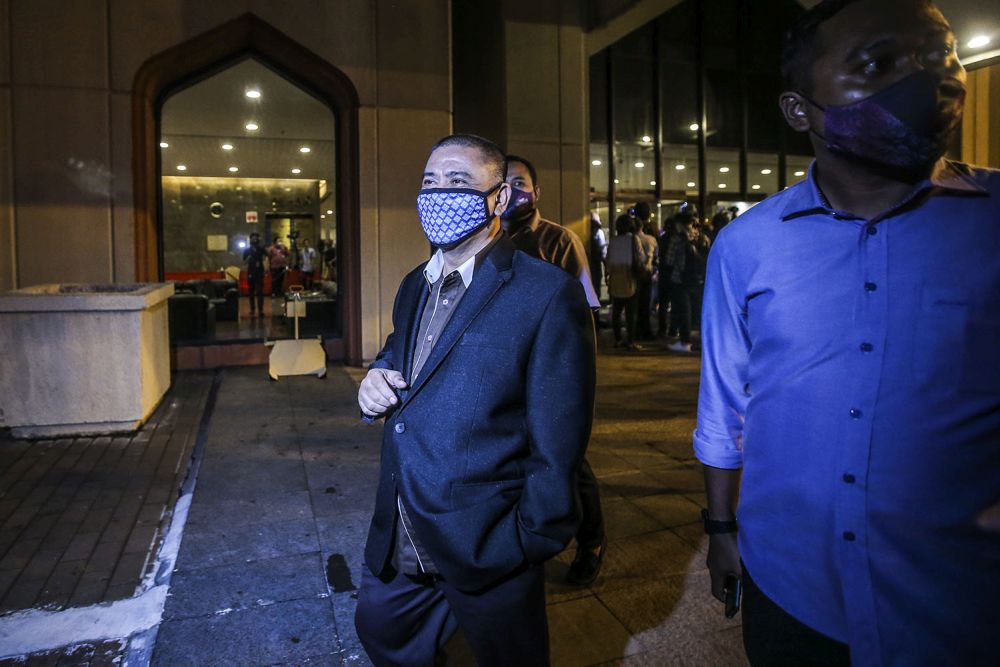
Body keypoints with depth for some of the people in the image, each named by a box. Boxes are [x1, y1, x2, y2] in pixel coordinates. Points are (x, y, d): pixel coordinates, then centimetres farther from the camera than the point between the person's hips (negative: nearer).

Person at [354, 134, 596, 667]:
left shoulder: (548, 294, -16)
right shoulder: (414, 287, 8)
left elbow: (559, 444, -17)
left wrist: (530, 543, -14)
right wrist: (375, 383, -2)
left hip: (487, 555, -6)